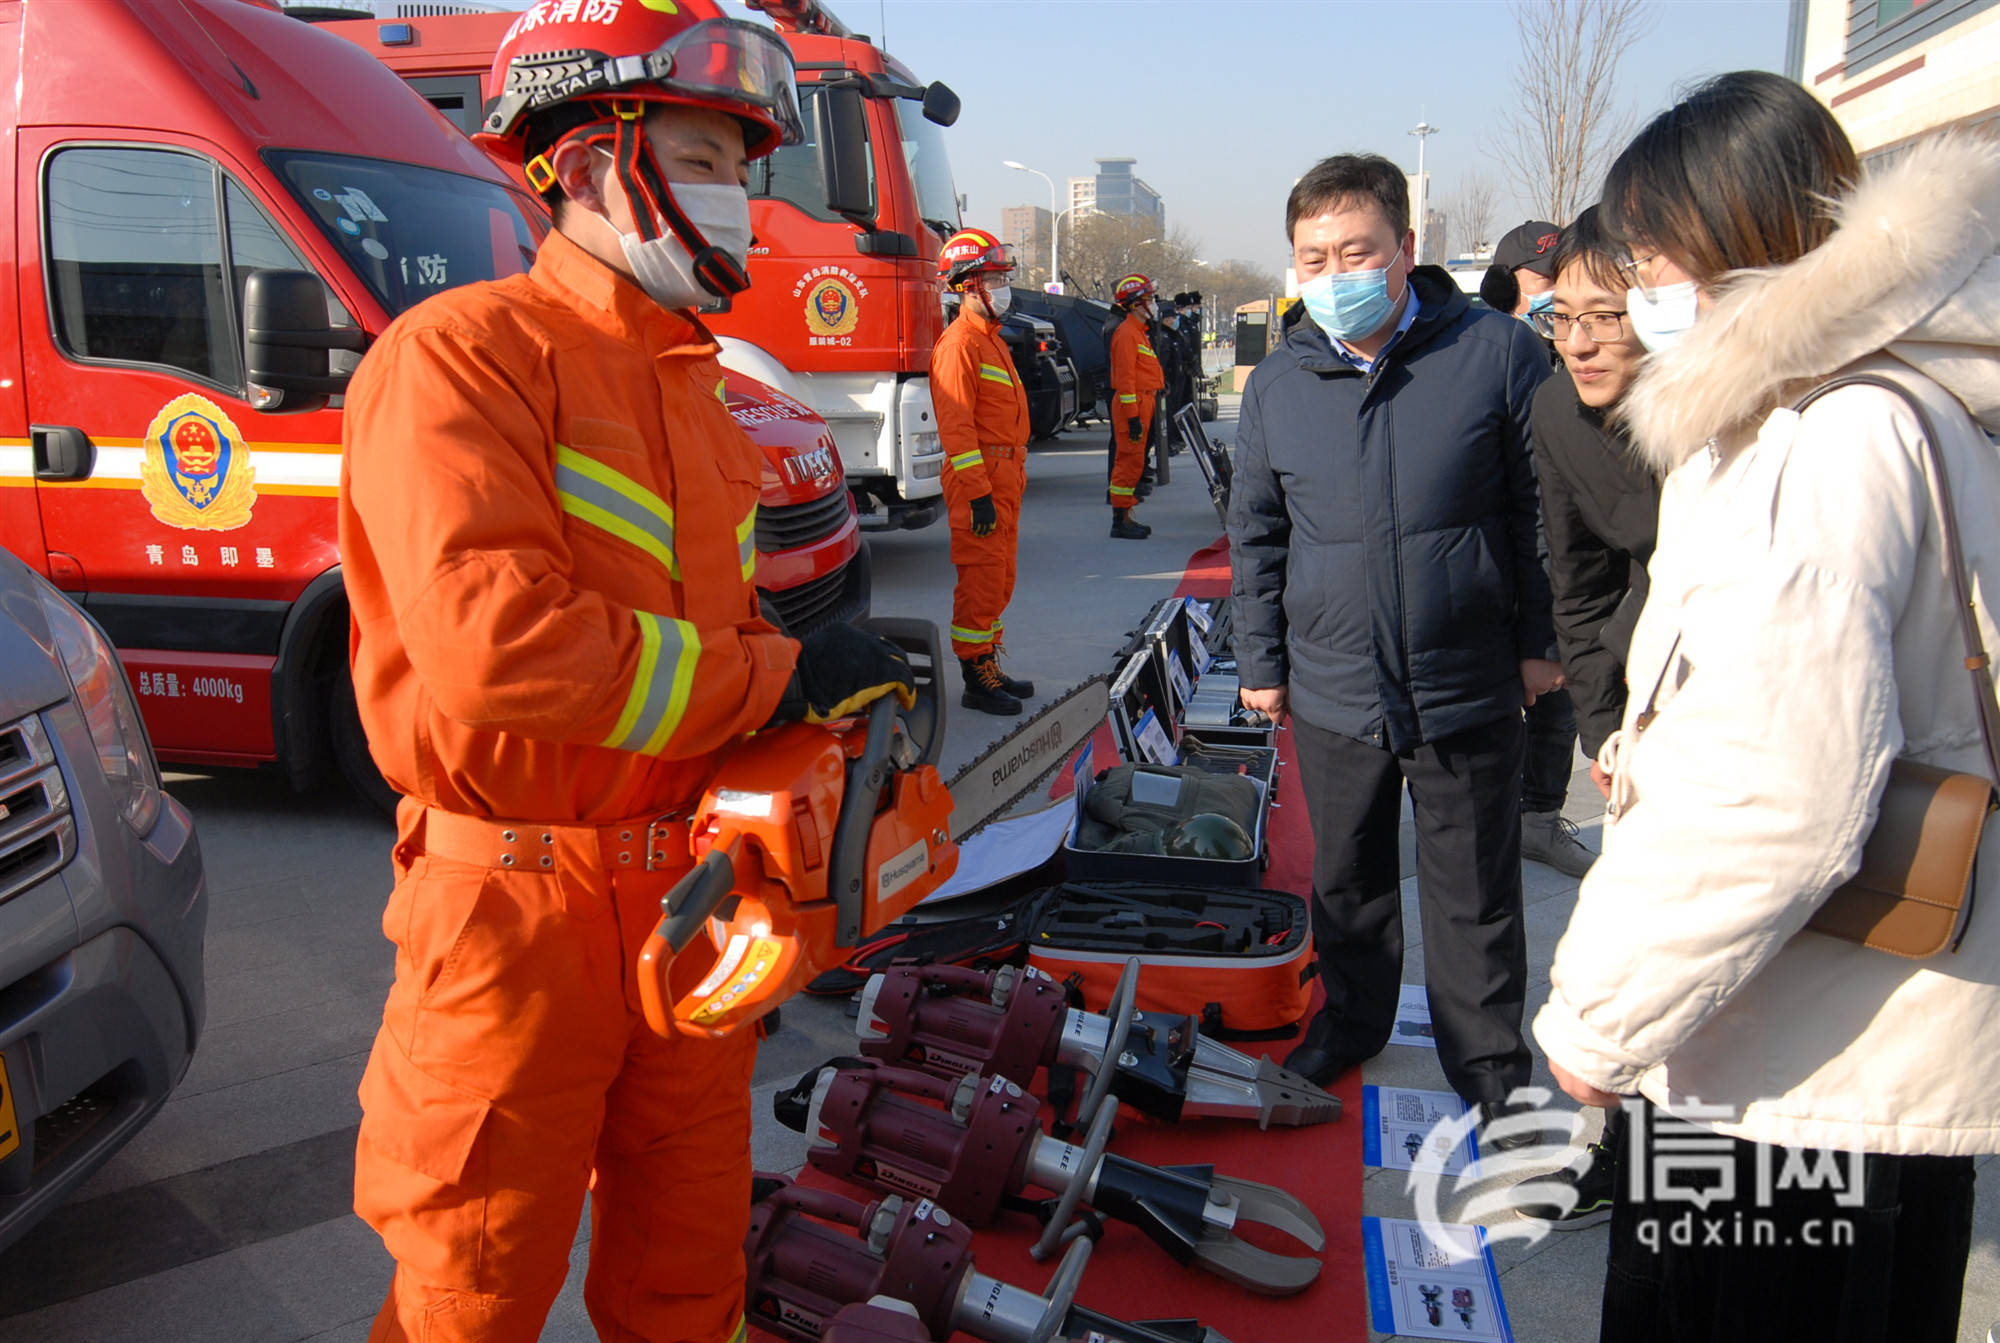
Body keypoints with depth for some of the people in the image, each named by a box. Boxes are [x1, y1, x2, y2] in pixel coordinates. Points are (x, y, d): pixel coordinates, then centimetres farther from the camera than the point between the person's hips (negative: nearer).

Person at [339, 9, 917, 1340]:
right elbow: (494, 646, -28)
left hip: (692, 883, 7)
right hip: (520, 905, -7)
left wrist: (841, 696, 0)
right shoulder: (462, 355, -15)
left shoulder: (690, 385, 13)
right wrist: (776, 676, -21)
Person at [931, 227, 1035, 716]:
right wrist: (979, 493, -23)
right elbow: (956, 426, -19)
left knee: (999, 579, 14)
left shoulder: (991, 340, 19)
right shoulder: (960, 343, -13)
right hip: (980, 477, -10)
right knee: (981, 579, -7)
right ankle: (976, 680, 0)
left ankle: (989, 666, 24)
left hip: (1005, 475, 10)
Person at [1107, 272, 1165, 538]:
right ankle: (1120, 521, -6)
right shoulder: (1127, 333, -13)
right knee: (1130, 460, -9)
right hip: (1132, 405, -10)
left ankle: (1125, 517, 18)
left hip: (1142, 405, 10)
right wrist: (1133, 417, -23)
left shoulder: (1141, 332, 20)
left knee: (1132, 461, 12)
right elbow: (1125, 377, -19)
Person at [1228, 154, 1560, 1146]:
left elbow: (1547, 509, -1)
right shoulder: (1276, 385, 0)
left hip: (1468, 691, -3)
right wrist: (1260, 660, 10)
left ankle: (1490, 1069, 29)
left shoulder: (1498, 354, -9)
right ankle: (1352, 1020, 43)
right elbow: (1255, 534, 10)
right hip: (1332, 692, 3)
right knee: (1345, 879, 20)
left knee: (1474, 898, 10)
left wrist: (1539, 640, 0)